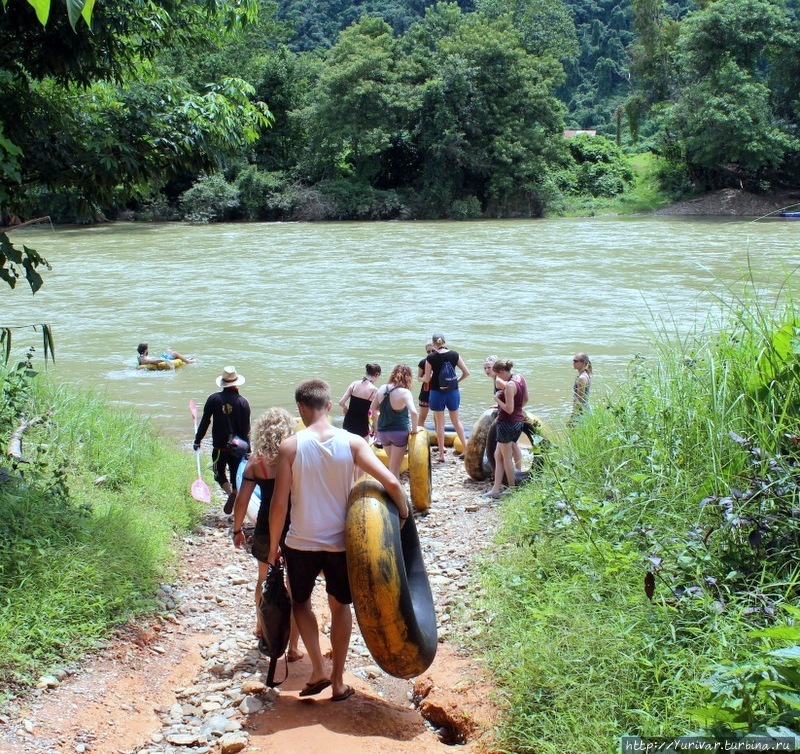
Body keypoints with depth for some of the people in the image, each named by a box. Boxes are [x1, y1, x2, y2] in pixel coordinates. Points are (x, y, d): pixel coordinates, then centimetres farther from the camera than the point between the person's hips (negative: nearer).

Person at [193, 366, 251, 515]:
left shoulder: (213, 399, -7)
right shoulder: (243, 402, -7)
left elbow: (205, 421, -3)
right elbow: (246, 429, -5)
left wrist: (198, 440, 7)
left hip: (219, 446, 0)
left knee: (220, 475, 10)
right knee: (236, 477, 12)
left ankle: (230, 493, -16)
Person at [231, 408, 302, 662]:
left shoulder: (255, 462, -7)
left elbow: (241, 501, -6)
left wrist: (237, 529, 8)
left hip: (266, 531, 2)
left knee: (264, 580, 27)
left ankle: (262, 628, 49)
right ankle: (292, 648, 11)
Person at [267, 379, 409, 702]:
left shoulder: (290, 446, -13)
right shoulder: (352, 442, -9)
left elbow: (279, 504, -12)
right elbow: (392, 483, -16)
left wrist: (273, 544, 2)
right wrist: (403, 515, 2)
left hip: (302, 541, -1)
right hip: (341, 541, 1)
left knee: (301, 601, 23)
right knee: (340, 605, 20)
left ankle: (318, 669, 12)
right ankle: (337, 681, 23)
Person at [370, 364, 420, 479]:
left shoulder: (382, 389, -2)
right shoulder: (404, 392, -19)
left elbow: (374, 408, 10)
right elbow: (413, 412, -31)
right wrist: (414, 429, -17)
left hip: (382, 431, 5)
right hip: (399, 432, -5)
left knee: (393, 464, 24)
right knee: (394, 467, 3)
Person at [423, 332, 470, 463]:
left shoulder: (431, 358, -9)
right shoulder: (454, 355, -2)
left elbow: (427, 379, -7)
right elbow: (466, 373, -1)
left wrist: (422, 378, 15)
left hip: (437, 392, -3)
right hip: (453, 391, 3)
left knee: (440, 423, 6)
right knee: (456, 420, 18)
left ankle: (441, 454, 9)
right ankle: (466, 447, 16)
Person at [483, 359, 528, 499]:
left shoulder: (509, 385, -22)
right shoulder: (520, 378, 5)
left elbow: (509, 409, -23)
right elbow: (525, 399, 17)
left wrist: (498, 399, -10)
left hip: (507, 423, -10)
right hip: (519, 421, 10)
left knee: (506, 457, 5)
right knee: (498, 455, 15)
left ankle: (512, 488, 14)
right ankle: (496, 489, 15)